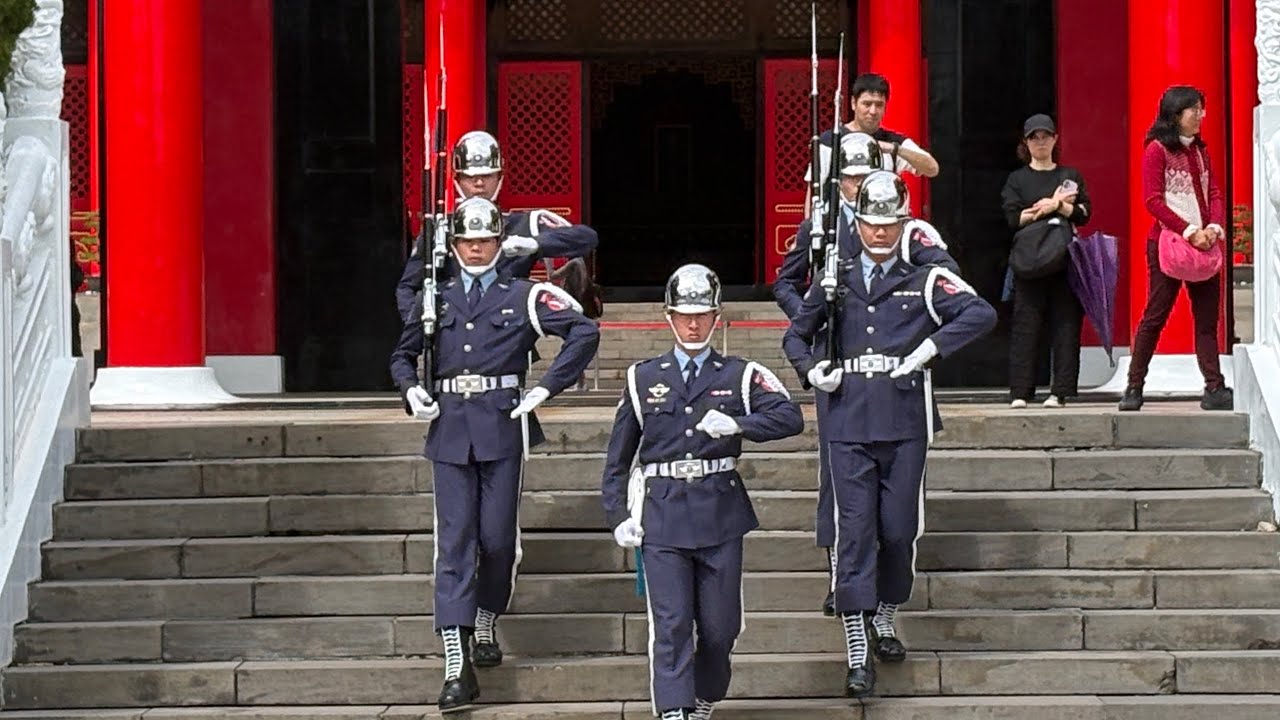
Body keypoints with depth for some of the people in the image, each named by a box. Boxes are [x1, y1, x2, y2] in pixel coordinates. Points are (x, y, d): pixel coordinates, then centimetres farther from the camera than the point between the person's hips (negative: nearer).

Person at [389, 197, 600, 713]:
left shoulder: (523, 297, 4)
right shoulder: (436, 301, 13)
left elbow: (584, 332, -1)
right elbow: (403, 355, 24)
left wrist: (547, 388, -6)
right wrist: (412, 390, 3)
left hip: (502, 426, -1)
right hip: (449, 430, 1)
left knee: (498, 539, 3)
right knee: (455, 543, -6)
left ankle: (486, 627, 31)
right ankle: (457, 668, -10)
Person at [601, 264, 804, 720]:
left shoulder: (740, 376, 7)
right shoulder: (642, 379, 11)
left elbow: (790, 418, -8)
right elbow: (618, 456, 14)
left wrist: (737, 424, -23)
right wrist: (619, 516, 4)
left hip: (721, 513, 1)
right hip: (662, 515, -1)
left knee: (720, 626, 6)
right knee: (671, 625, -9)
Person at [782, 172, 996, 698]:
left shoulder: (925, 279, 5)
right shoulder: (835, 281, 12)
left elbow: (981, 314, -7)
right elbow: (796, 335, 24)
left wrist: (931, 346, -16)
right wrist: (810, 370, 4)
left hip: (905, 422, -1)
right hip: (848, 422, 1)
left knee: (899, 530, 4)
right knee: (854, 531, -5)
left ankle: (886, 620, 30)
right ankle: (858, 653, -5)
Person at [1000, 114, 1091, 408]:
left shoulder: (1070, 176, 14)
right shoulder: (1017, 179, 11)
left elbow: (1083, 214, 2)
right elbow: (1013, 218, -4)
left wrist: (1054, 206, -11)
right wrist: (1055, 206, -8)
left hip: (1065, 259, 1)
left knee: (1066, 323, -4)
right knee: (1025, 324, -5)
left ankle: (1060, 391, -3)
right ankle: (1020, 392, -5)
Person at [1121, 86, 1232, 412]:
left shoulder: (1200, 151, 15)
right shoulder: (1157, 150, -5)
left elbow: (1214, 193, 10)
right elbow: (1153, 200, -12)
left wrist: (1214, 227, -10)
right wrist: (1188, 231, -18)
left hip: (1204, 244, 6)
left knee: (1207, 318, 2)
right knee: (1155, 316, -3)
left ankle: (1215, 389, 1)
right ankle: (1134, 388, 5)